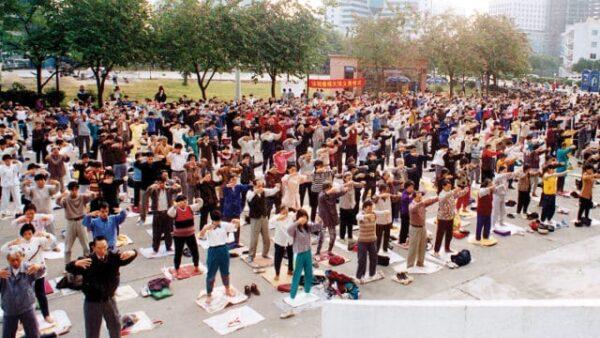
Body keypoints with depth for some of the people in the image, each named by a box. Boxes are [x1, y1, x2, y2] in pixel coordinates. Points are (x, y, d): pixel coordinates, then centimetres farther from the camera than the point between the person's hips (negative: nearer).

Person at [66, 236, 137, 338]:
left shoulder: (113, 256, -11)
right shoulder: (88, 261, -18)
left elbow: (133, 254, -8)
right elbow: (69, 268, -23)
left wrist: (131, 253, -33)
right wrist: (77, 263, -46)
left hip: (109, 300, 3)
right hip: (92, 302, -3)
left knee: (115, 324, 23)